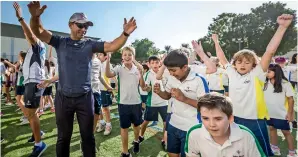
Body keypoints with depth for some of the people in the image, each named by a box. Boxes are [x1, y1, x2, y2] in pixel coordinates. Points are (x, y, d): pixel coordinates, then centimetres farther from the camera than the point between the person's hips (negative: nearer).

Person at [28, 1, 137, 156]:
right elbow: (38, 32, -5)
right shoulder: (60, 42, 3)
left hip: (85, 97, 0)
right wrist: (35, 16, -26)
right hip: (63, 98, 1)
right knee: (64, 136, 17)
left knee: (88, 136, 13)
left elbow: (112, 46, -9)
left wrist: (125, 34, -26)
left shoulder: (90, 44, 1)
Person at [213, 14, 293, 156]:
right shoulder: (232, 73, 0)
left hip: (254, 122, -3)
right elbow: (222, 58, 9)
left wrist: (282, 27, -24)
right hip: (235, 120, 4)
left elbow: (270, 52, -18)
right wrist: (216, 42, 13)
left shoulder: (256, 74, -9)